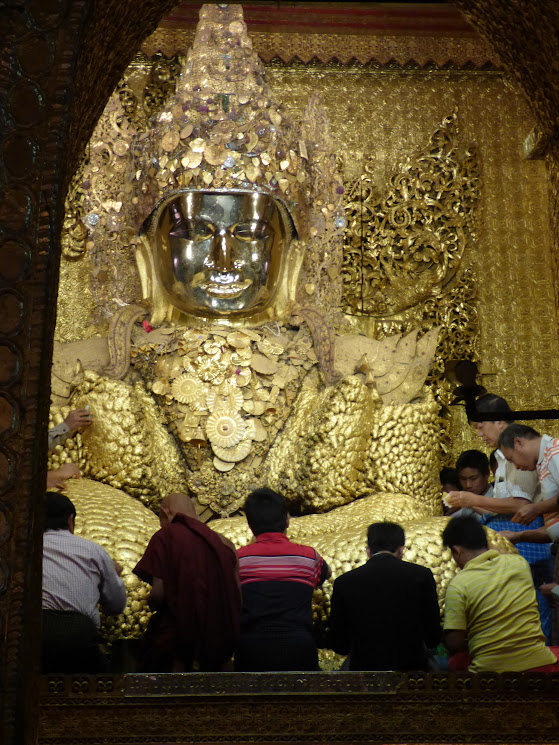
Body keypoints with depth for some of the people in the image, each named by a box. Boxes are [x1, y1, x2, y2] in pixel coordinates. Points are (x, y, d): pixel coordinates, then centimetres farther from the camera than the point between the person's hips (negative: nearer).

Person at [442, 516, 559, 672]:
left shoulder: (458, 585, -11)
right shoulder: (519, 562, 2)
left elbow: (454, 644, -11)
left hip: (489, 669, -1)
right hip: (539, 664, 1)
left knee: (454, 663, 28)